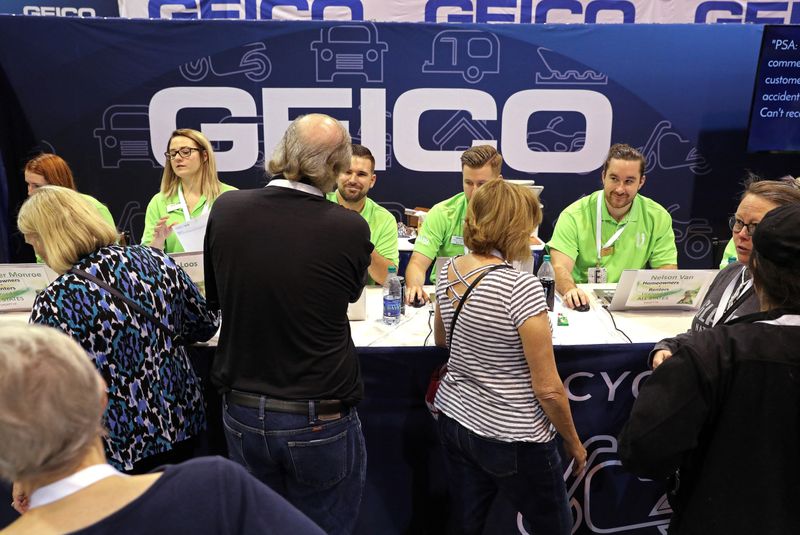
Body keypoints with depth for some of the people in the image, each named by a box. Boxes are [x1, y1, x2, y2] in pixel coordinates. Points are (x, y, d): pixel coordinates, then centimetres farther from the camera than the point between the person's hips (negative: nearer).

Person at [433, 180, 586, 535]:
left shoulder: (447, 272, -4)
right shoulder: (521, 287, -24)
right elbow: (548, 388, -19)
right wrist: (573, 442, -3)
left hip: (454, 422, 7)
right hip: (511, 439, -6)